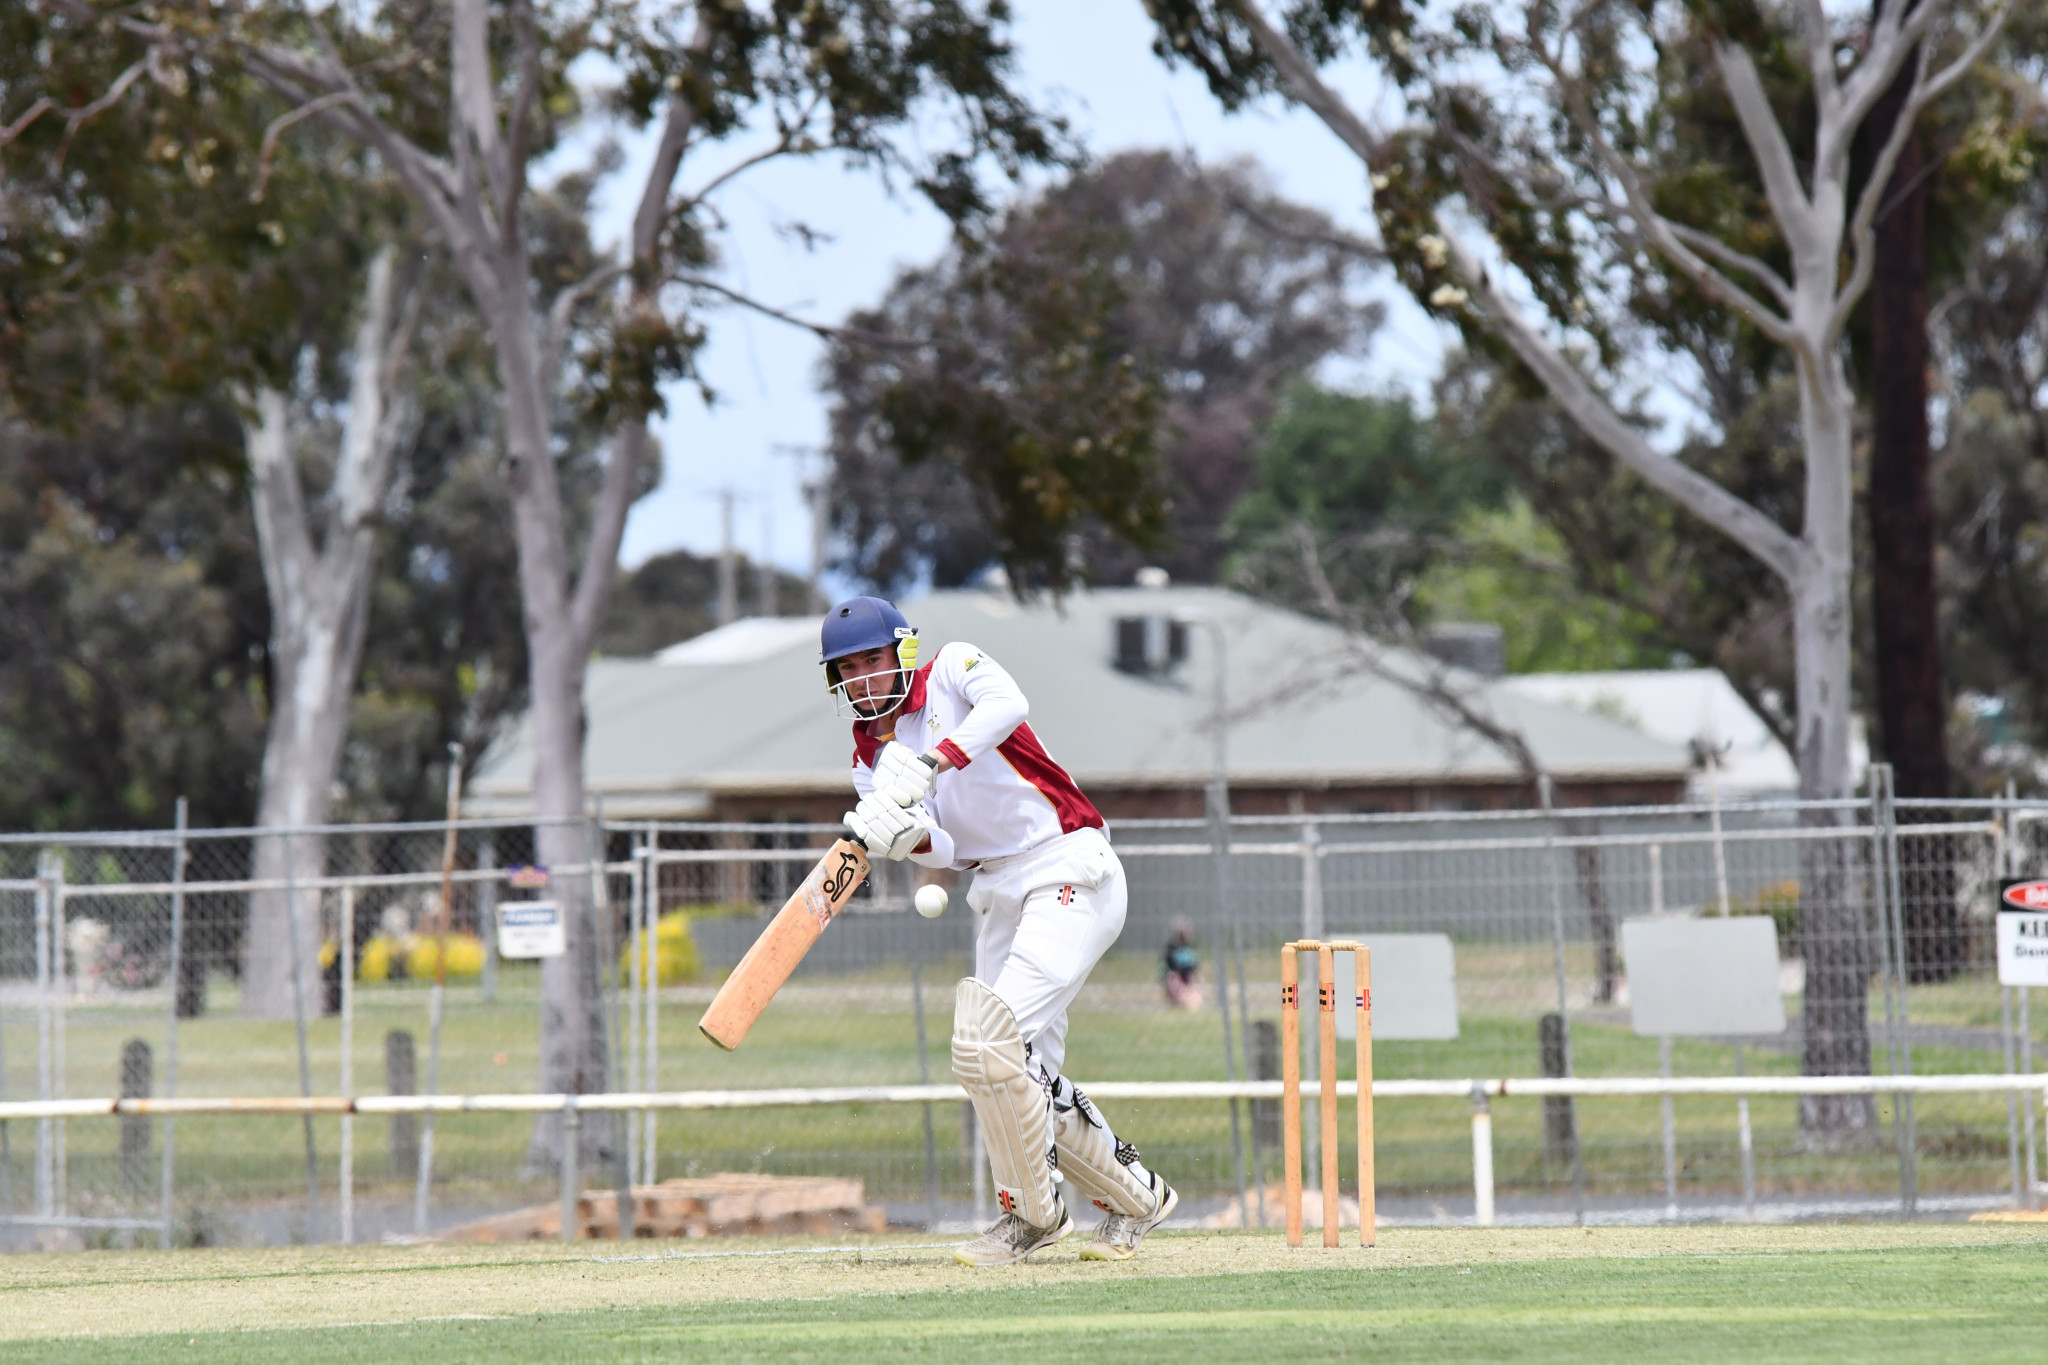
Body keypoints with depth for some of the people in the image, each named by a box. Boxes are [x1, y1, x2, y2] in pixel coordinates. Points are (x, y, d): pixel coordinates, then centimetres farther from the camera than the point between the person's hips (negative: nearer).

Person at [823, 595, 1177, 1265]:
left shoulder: (952, 669, -5)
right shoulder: (871, 760, 11)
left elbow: (1006, 705, -29)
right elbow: (942, 849, -2)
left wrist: (928, 764, -41)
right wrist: (899, 835, -25)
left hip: (1068, 866, -8)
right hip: (998, 894, 8)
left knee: (989, 1040, -20)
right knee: (1025, 1076, 6)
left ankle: (1034, 1210, -5)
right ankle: (1134, 1197, 24)